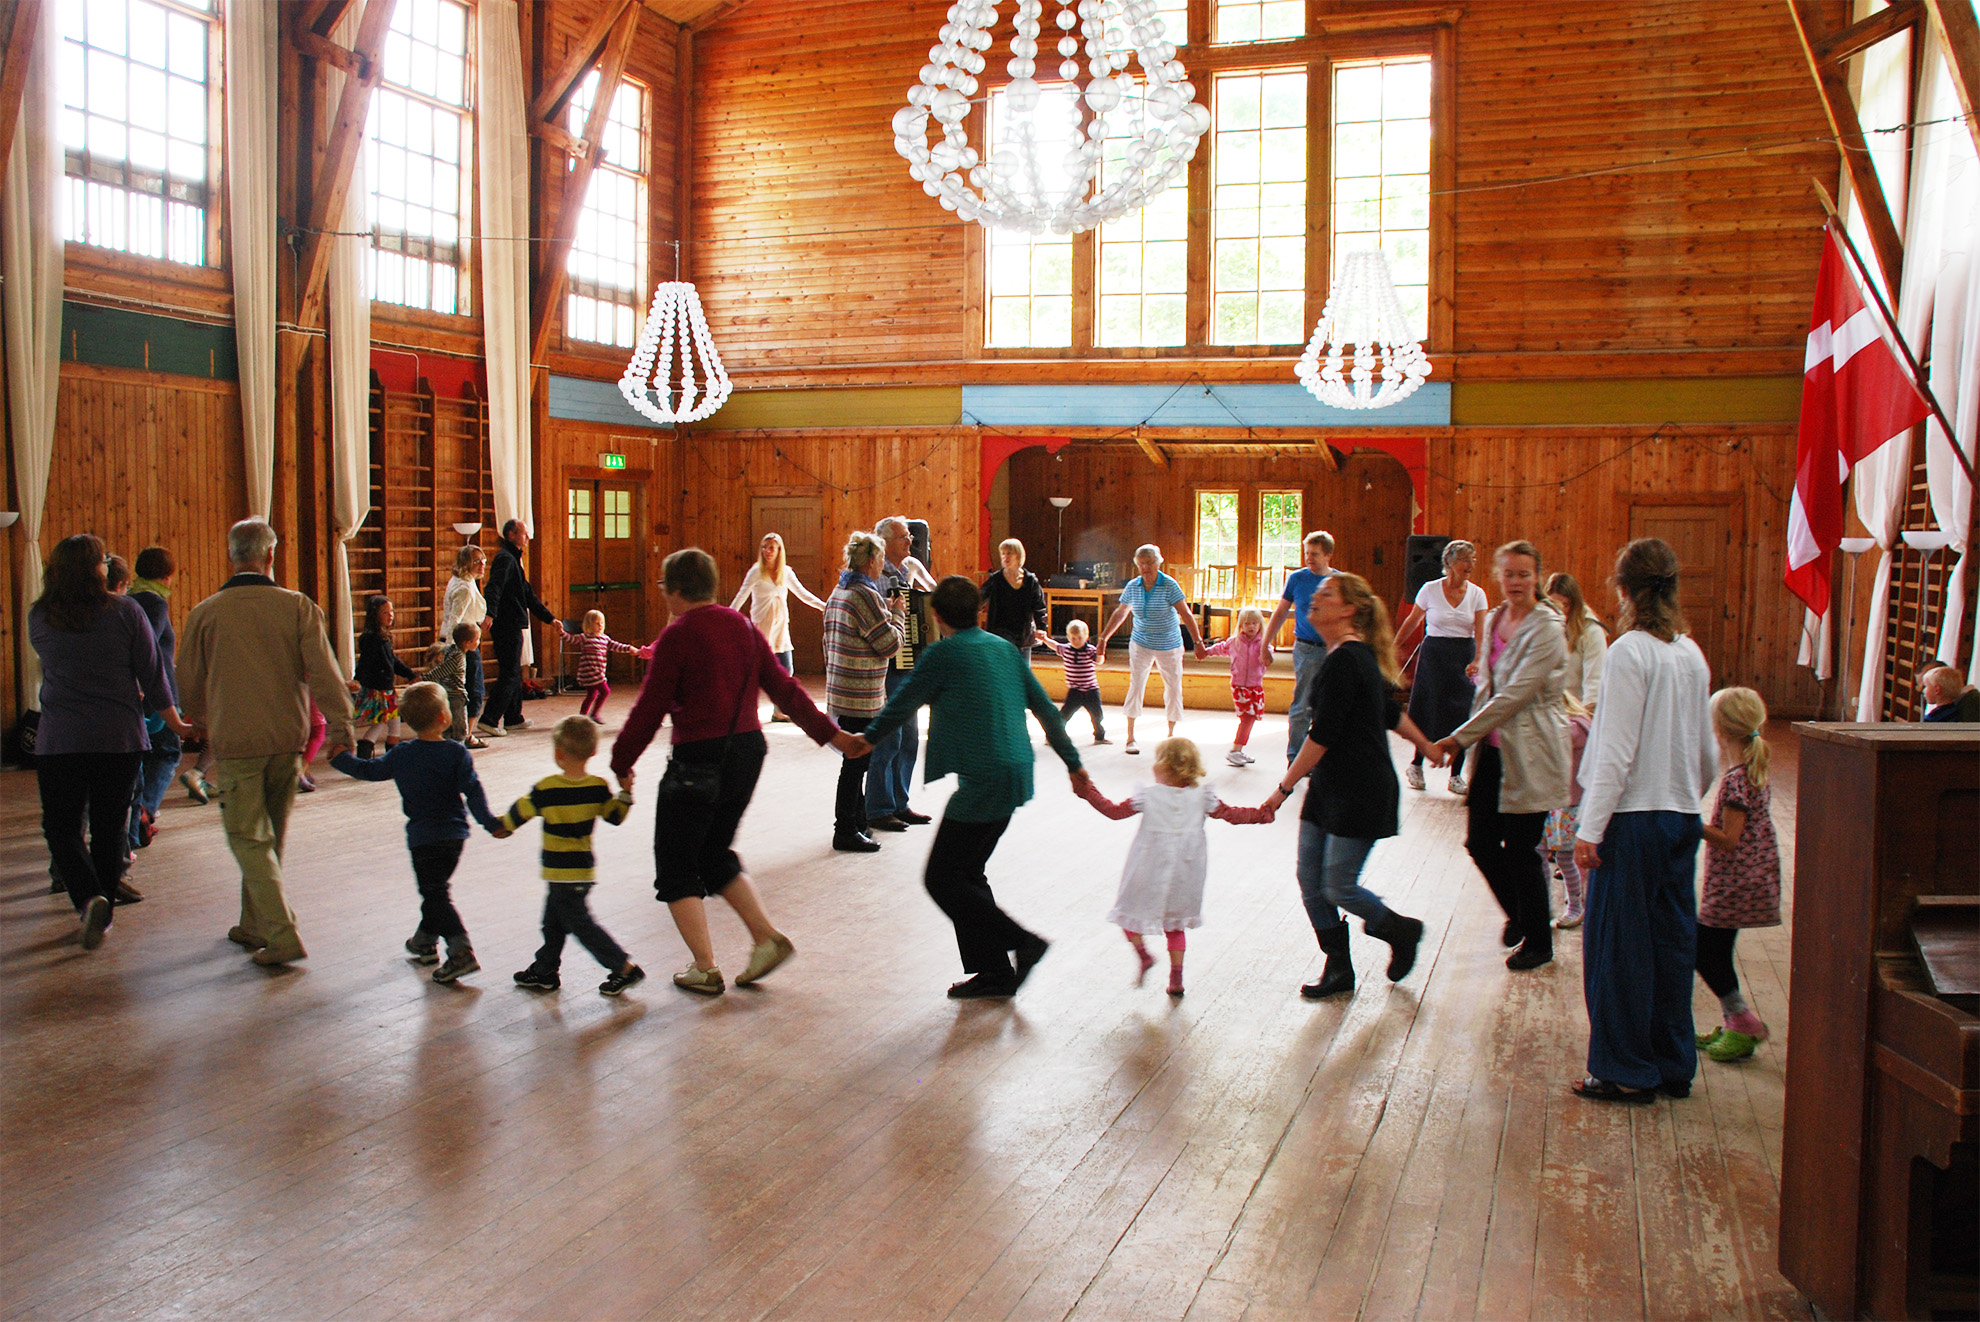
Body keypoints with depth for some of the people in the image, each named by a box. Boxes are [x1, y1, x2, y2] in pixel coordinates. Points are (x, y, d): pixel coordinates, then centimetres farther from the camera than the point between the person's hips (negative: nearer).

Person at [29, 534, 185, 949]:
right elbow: (152, 672, -2)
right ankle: (103, 912, 18)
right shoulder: (125, 611, -5)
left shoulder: (39, 617, 1)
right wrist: (173, 720, 13)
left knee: (61, 825, 7)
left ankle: (88, 898, -15)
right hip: (121, 738, 0)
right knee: (110, 828, 11)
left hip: (60, 740, 0)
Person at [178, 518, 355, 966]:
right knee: (271, 837, 17)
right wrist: (340, 726, -6)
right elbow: (323, 670, -10)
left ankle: (282, 936, -9)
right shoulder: (297, 607, -3)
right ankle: (255, 925, 29)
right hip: (288, 739, 2)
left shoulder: (205, 613, -2)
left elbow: (189, 686, 8)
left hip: (235, 742, -2)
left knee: (248, 839, 2)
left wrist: (203, 720, 27)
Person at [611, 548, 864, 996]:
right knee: (715, 854, 24)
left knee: (676, 865, 8)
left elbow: (650, 708, -12)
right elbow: (785, 689, 9)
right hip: (747, 753, 7)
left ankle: (705, 969, 8)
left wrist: (621, 763, -1)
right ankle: (766, 937, 13)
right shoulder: (743, 628, 8)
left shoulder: (677, 636, -12)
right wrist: (831, 734, 16)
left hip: (698, 761, -7)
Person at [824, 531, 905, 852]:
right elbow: (890, 643, -15)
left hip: (840, 693, 10)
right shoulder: (865, 595, -17)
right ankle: (846, 832, 2)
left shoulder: (838, 593, 13)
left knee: (856, 759, 18)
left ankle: (857, 820, 28)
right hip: (861, 697, -10)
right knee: (856, 761, -3)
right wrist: (897, 613, -1)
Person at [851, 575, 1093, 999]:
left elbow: (902, 704, 3)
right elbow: (1046, 710, 15)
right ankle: (994, 972, 17)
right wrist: (1073, 763, 24)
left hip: (983, 781, -8)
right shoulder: (1005, 649, 12)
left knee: (942, 879, 0)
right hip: (1015, 776, 8)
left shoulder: (942, 655, -8)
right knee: (967, 872, 16)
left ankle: (1022, 942, -4)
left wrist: (868, 737, 21)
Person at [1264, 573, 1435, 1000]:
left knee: (1338, 886, -2)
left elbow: (1322, 736, -22)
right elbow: (1391, 711, 21)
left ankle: (1402, 932, 24)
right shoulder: (1357, 655, 11)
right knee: (1310, 880, 7)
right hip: (1329, 788, 10)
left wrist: (1284, 788, -18)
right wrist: (1427, 745, 35)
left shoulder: (1345, 661, -21)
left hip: (1360, 792, -10)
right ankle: (1338, 969, 19)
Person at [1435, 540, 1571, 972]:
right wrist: (1472, 736, 13)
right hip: (1494, 748, 7)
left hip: (1530, 753, -7)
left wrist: (1461, 737, -19)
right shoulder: (1494, 620, 10)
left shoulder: (1547, 628, -14)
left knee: (1520, 848, 1)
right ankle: (1520, 914, 34)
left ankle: (1538, 940, 20)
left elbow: (1514, 694, -20)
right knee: (1480, 842, 8)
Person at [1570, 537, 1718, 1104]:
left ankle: (1626, 1071, 10)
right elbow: (1706, 749, 13)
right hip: (1683, 817, 7)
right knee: (1672, 940, 14)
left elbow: (1616, 751, -17)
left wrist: (1589, 829, -14)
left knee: (1618, 944, 3)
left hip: (1635, 817, -7)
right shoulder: (1692, 654, 7)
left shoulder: (1629, 652, -14)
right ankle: (1674, 1065, 23)